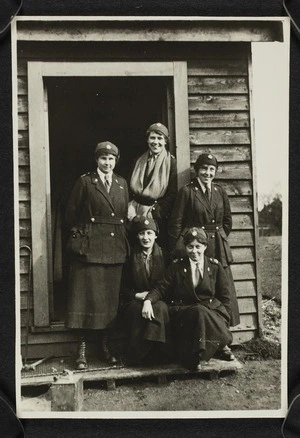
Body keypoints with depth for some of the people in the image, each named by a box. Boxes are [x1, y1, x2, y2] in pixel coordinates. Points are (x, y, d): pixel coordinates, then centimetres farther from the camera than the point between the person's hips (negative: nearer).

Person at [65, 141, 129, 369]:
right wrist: (79, 232, -1)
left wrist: (122, 236, 9)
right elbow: (71, 213, 2)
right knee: (87, 296, -3)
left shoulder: (122, 183, 13)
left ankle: (106, 345, 19)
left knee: (111, 297, 7)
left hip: (115, 248, 4)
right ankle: (82, 348, 4)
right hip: (90, 246, -4)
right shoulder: (85, 181, 1)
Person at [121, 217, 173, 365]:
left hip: (159, 301, 1)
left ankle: (161, 352, -26)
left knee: (160, 308, -35)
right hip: (135, 302, 0)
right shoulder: (130, 257, 6)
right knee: (139, 311, -35)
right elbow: (123, 288, 8)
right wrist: (137, 295, -11)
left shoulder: (164, 256, 9)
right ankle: (138, 355, -23)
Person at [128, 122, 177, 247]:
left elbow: (172, 195, -7)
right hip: (136, 215, 3)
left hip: (158, 218, -3)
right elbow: (132, 189, 14)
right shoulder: (139, 161, 12)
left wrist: (155, 212, -14)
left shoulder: (171, 163, -2)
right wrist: (131, 211, -1)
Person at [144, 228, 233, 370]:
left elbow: (225, 297, 12)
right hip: (183, 311, -1)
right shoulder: (176, 267, 9)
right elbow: (161, 288, 3)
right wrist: (148, 301, -19)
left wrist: (224, 322, 0)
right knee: (200, 312, -34)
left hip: (212, 311, 1)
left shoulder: (215, 266, 11)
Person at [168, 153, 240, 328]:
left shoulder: (220, 192, 9)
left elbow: (227, 221, 18)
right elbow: (176, 222, -4)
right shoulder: (187, 191, -4)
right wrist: (177, 250, -4)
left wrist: (219, 238, 13)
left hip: (218, 248, 4)